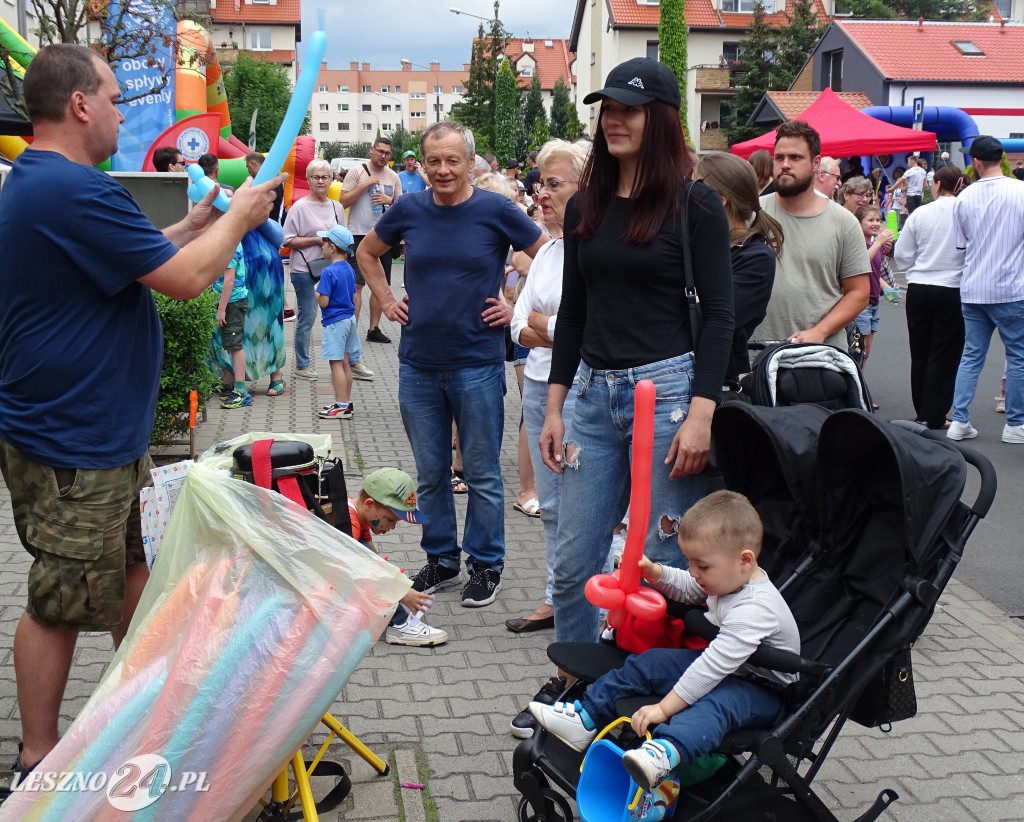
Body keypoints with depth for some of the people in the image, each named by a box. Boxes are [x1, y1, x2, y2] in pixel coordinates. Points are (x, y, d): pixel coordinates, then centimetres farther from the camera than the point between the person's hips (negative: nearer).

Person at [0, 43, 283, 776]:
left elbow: (137, 256, 21)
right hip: (71, 449, -11)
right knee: (62, 604, 2)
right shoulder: (77, 191, -23)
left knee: (138, 564, 22)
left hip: (104, 434, 11)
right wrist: (238, 218, -4)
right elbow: (186, 278, -20)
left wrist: (203, 219, 14)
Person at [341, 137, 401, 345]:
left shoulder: (393, 177, 11)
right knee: (356, 283, -9)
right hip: (360, 234, -5)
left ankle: (374, 329, 17)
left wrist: (390, 201, -7)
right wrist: (364, 185, -14)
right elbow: (343, 202, -8)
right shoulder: (357, 172, -2)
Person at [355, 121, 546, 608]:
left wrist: (516, 307, -3)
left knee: (481, 473, 6)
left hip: (477, 365, -3)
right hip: (418, 364, 3)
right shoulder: (408, 210, 3)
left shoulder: (497, 211, -6)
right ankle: (440, 560, 28)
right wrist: (386, 301, 10)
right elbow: (367, 252, 21)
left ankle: (486, 565, 20)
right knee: (430, 472, 13)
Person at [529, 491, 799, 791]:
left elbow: (715, 665, -35)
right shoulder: (727, 576, -2)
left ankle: (665, 753, -67)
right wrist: (654, 572, 0)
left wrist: (665, 707, -34)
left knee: (716, 701, -40)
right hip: (727, 665, 10)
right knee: (651, 662, -1)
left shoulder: (755, 609, -31)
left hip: (764, 690, -10)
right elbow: (686, 588, 20)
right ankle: (585, 718, -2)